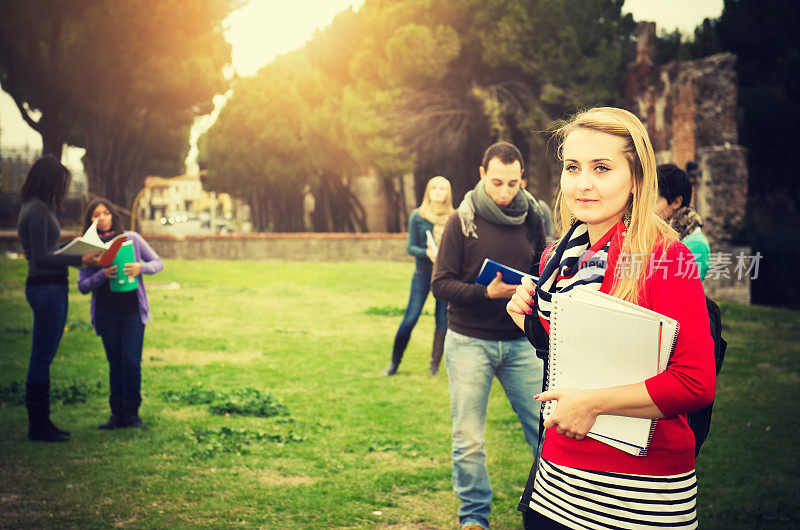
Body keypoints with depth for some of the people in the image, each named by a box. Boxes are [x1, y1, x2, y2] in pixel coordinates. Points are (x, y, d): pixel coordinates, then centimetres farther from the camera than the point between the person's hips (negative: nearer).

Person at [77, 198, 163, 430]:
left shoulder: (131, 239, 1)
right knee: (115, 364, 7)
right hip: (106, 313, 2)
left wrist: (140, 268, -14)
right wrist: (103, 275, -17)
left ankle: (131, 413, 4)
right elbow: (82, 286, 1)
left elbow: (158, 263, 6)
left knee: (131, 363, -8)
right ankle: (117, 413, 15)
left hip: (132, 311, -2)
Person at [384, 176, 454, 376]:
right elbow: (411, 247, -2)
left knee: (442, 320, 1)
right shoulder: (417, 216, 1)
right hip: (423, 272, -2)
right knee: (410, 318, -5)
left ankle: (435, 366, 12)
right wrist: (427, 253, -20)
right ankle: (394, 363, 9)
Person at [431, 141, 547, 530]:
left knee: (546, 428, -3)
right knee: (469, 440, 3)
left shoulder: (531, 218, 6)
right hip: (469, 342, -2)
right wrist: (488, 293, -20)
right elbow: (440, 284, -7)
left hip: (520, 342, 2)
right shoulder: (462, 221, -3)